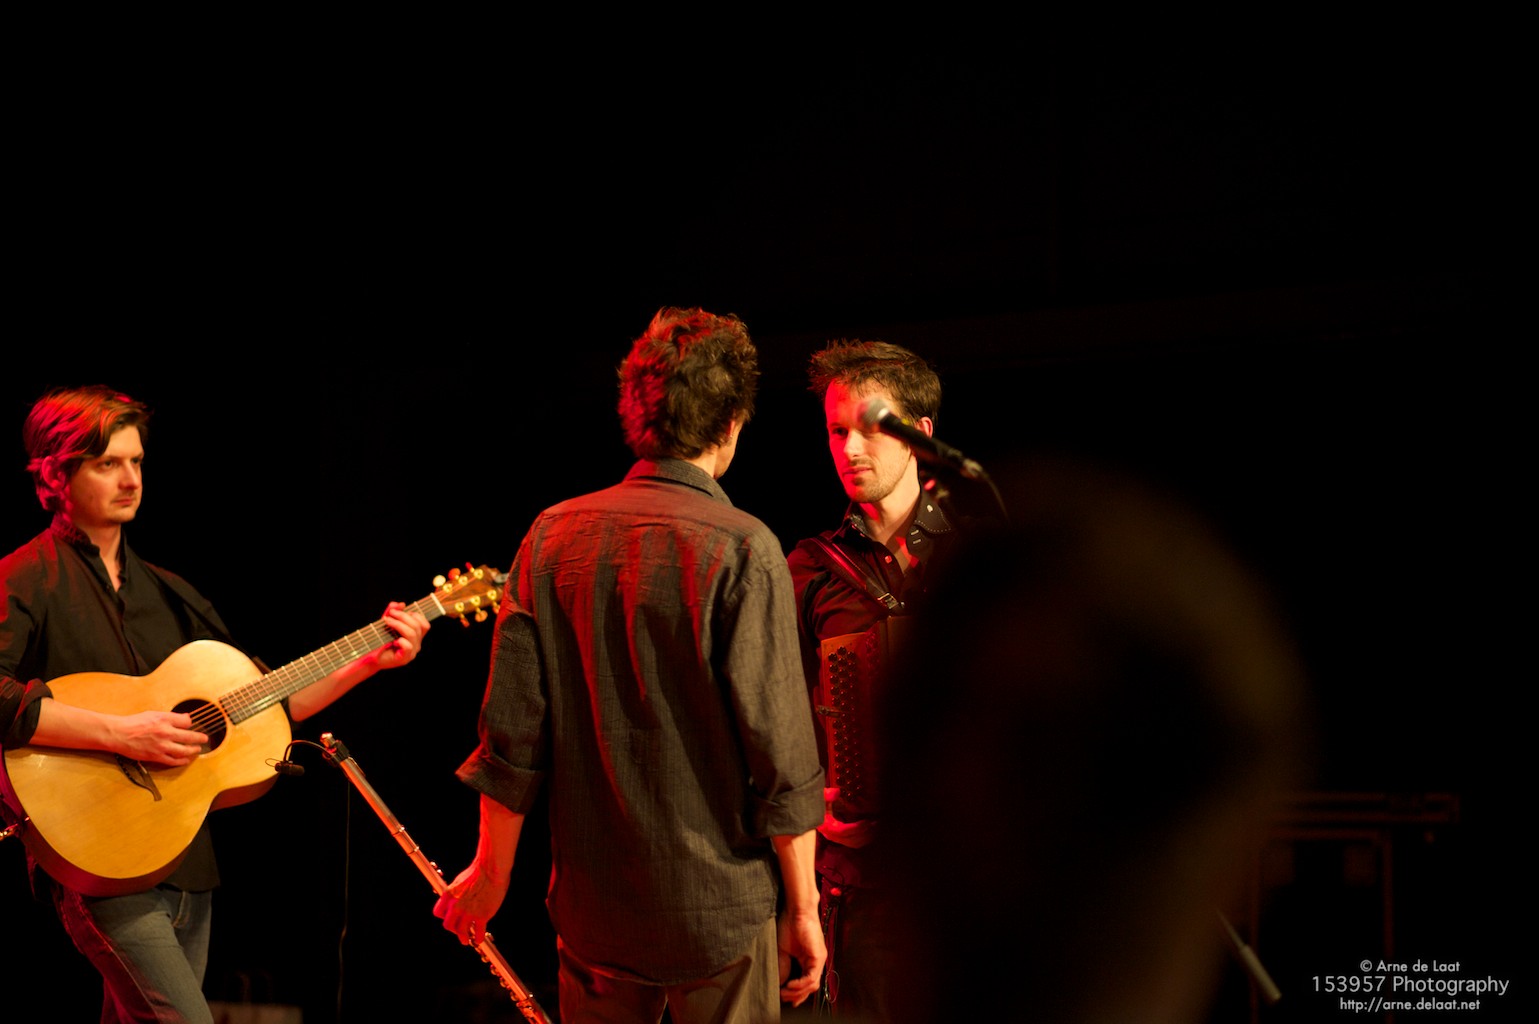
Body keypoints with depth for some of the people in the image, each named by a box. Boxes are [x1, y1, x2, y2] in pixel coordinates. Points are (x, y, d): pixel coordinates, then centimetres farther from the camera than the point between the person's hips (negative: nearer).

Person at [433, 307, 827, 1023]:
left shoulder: (552, 535, 1)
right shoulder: (741, 549, -12)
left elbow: (512, 727, 3)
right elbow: (780, 750, -13)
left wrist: (492, 869, 13)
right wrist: (803, 906, -5)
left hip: (591, 906, 4)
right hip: (720, 908, -4)